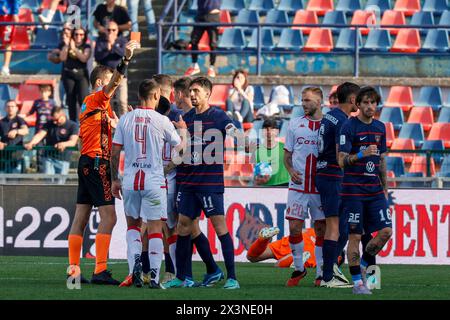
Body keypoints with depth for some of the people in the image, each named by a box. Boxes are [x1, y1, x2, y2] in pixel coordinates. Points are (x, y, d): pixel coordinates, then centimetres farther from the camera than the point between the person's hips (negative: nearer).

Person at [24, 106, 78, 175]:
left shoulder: (72, 125, -3)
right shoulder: (49, 124, 8)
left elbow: (73, 141, -17)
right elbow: (39, 135, -4)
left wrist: (64, 144, -40)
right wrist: (31, 143, -26)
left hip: (63, 160, -2)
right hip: (48, 158, 2)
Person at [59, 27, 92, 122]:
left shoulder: (86, 47, 5)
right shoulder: (66, 45, 7)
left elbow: (84, 58, -11)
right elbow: (62, 58, -5)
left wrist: (74, 48, -14)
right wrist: (66, 45, -11)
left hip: (82, 74, -2)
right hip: (68, 75, 2)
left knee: (83, 99, -16)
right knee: (71, 100, 3)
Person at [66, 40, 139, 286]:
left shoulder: (90, 104, 20)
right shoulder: (97, 100, -7)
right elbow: (114, 83, -24)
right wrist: (126, 58, -34)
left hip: (87, 163, 10)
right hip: (97, 163, -10)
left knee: (81, 217, 8)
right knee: (108, 217, -13)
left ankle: (73, 269, 9)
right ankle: (100, 271, -19)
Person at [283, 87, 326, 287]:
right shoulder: (295, 124, 8)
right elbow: (287, 154, 13)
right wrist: (291, 171, -6)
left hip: (321, 186, -2)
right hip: (298, 186, 2)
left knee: (321, 229, 2)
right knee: (294, 227, -3)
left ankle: (321, 273, 10)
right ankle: (298, 268, 13)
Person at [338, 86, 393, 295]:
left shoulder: (380, 128, 12)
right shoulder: (348, 127, -7)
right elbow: (342, 161, -11)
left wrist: (385, 189, 19)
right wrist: (362, 154, -28)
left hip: (375, 189, 6)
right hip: (353, 190, -6)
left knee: (386, 231, -5)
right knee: (355, 236, -4)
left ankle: (364, 263, 18)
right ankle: (357, 282, 3)